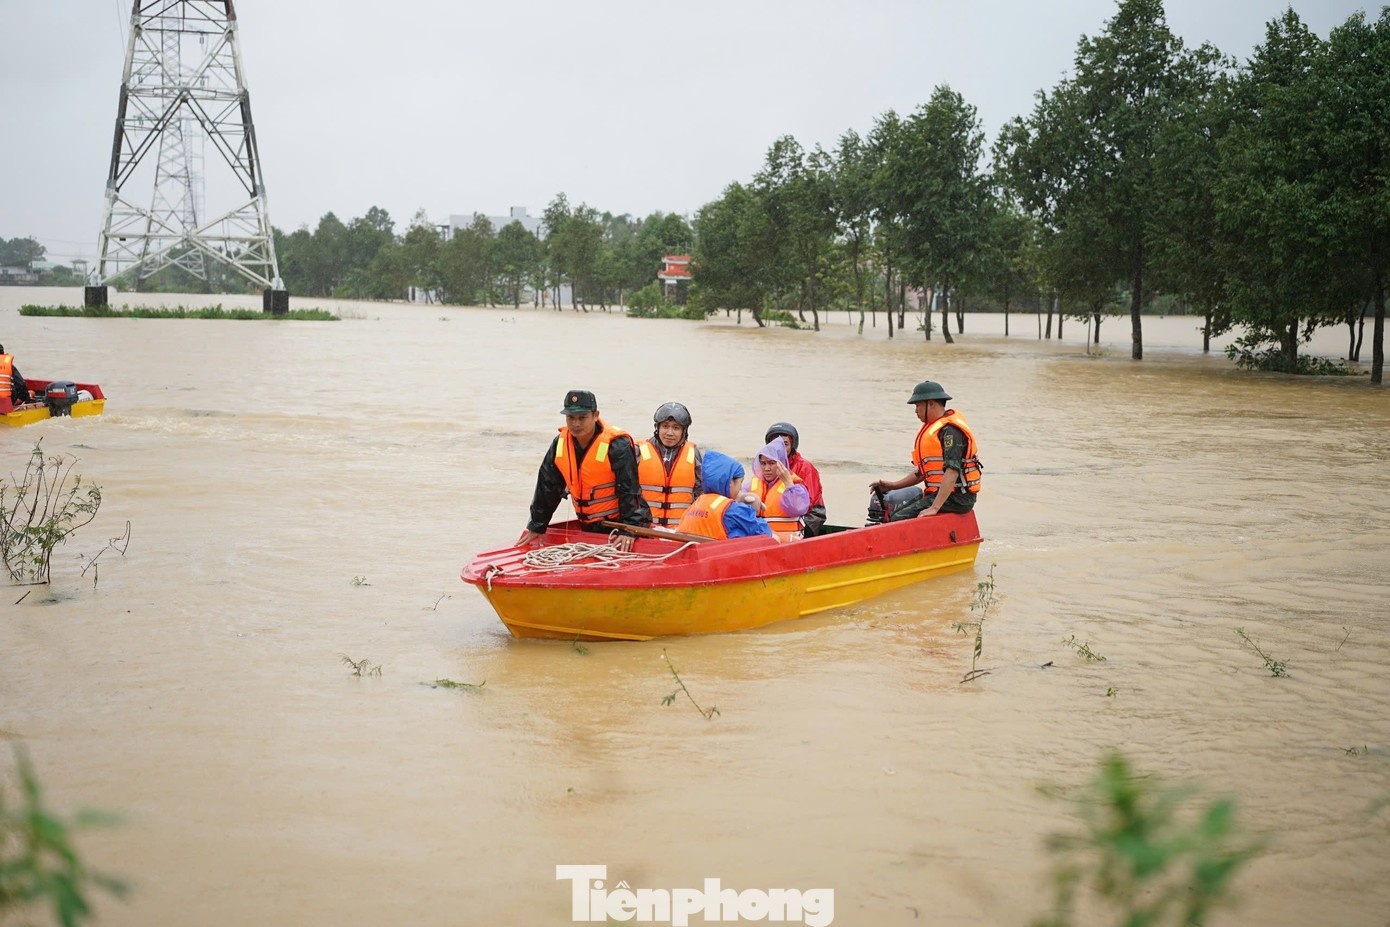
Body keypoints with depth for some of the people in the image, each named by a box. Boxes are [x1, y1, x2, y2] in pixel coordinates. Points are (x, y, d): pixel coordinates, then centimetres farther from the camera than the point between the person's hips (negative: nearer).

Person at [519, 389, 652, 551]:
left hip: (619, 524, -6)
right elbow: (547, 487, 8)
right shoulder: (560, 443, 0)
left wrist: (629, 530, -25)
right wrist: (536, 527, 9)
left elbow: (629, 491, -19)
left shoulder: (617, 446, -18)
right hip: (587, 528, 6)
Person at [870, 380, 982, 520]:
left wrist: (934, 508, -31)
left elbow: (952, 471, -27)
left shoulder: (950, 431, -17)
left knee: (899, 520, -20)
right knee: (894, 515, 3)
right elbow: (923, 471, 24)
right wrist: (893, 485, 18)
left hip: (955, 498, -10)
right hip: (938, 493, 10)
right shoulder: (934, 428, 17)